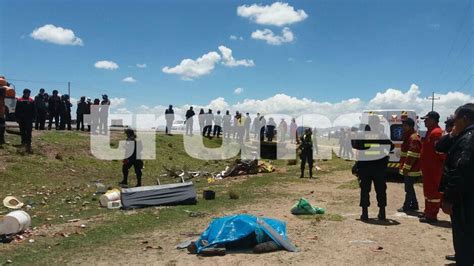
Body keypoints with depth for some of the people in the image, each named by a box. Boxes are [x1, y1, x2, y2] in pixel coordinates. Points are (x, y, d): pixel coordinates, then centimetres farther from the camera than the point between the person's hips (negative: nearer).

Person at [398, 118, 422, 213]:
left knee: (408, 188, -2)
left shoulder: (413, 138, -18)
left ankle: (407, 206, 6)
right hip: (410, 169, 10)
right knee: (409, 187, 17)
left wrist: (406, 168, -21)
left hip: (411, 169, -10)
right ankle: (414, 205, 25)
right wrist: (404, 167, 22)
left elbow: (412, 156, -23)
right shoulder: (409, 137, 16)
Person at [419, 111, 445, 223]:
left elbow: (440, 151, -24)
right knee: (428, 190, 17)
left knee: (432, 190, -5)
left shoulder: (436, 132, -18)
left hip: (433, 168, -11)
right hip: (428, 167, 11)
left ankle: (432, 215, 1)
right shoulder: (430, 132, 16)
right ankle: (428, 212, 26)